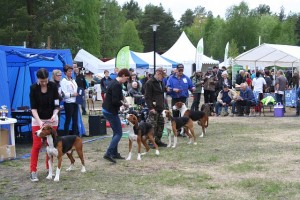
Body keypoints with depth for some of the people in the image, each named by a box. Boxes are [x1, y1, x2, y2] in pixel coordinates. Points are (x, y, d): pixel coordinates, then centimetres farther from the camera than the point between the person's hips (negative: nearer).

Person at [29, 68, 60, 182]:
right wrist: (39, 121, -29)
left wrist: (54, 114, -28)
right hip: (38, 119, -2)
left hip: (51, 119, 2)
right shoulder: (33, 88, -16)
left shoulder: (53, 86, -13)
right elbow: (33, 107, -16)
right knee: (37, 144, -9)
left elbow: (57, 104, -9)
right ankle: (33, 171, -6)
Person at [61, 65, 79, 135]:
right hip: (68, 103, -7)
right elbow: (63, 94, -16)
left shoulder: (73, 80, 17)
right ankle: (66, 136, 4)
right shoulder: (64, 81, -8)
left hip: (75, 102, 7)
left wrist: (78, 93, 4)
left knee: (75, 120, 10)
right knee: (68, 120, -2)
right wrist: (72, 94, -22)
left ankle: (75, 134, 17)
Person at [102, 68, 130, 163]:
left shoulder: (113, 82, 12)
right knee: (118, 133, -5)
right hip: (111, 112, -10)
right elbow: (115, 101, -25)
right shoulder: (117, 85, -20)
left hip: (107, 109, 10)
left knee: (116, 132, 17)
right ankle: (108, 153, -13)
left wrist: (121, 100, 6)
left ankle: (115, 153, 21)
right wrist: (123, 103, -8)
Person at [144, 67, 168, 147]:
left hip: (160, 108, 9)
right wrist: (151, 107, -21)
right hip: (154, 108, -9)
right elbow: (147, 97, -16)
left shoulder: (160, 82, 16)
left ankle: (158, 140, 20)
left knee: (161, 125, 11)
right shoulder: (150, 83, -11)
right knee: (152, 125, -6)